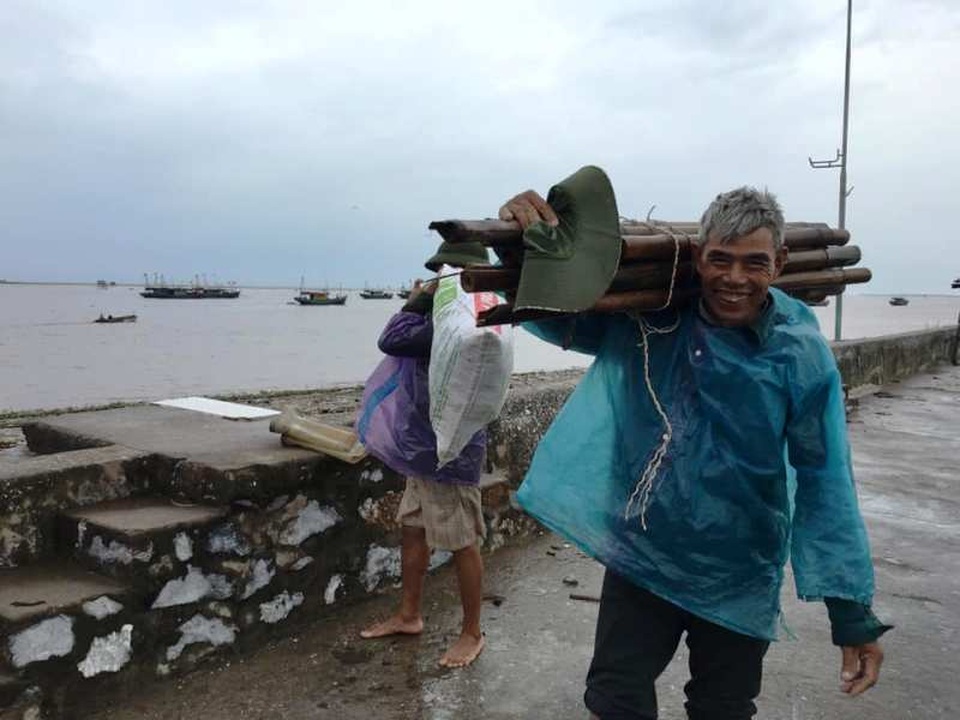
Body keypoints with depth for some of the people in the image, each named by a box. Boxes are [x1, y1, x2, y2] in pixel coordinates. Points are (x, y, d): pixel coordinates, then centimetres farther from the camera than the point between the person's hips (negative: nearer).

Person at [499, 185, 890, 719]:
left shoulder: (801, 353, -14)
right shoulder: (645, 319, -11)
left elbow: (826, 485, -11)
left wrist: (854, 614, -10)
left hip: (739, 580, 0)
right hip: (640, 558, 1)